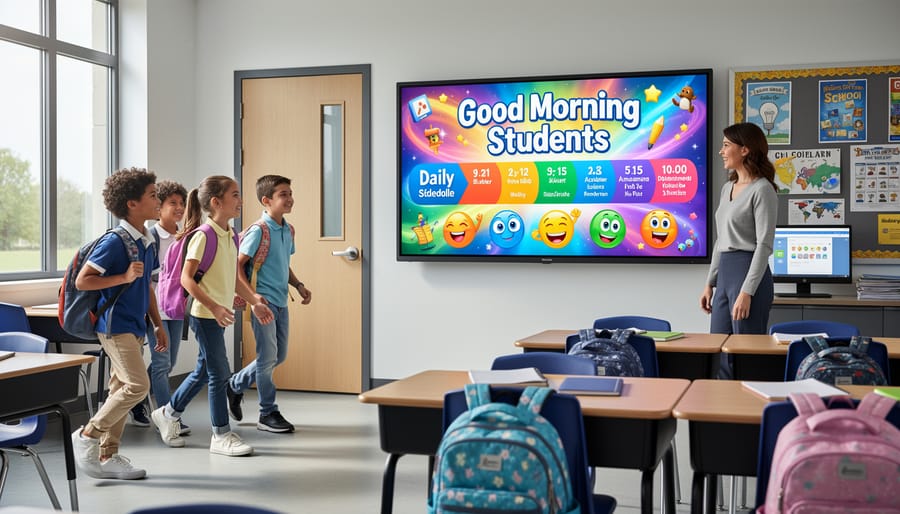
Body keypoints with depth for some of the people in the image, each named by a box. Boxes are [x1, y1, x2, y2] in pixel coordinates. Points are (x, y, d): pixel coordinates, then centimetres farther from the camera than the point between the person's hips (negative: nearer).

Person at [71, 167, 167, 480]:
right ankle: (87, 436, 0)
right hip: (116, 326, -9)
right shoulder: (114, 242, -14)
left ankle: (106, 457, 17)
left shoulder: (146, 243, 11)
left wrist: (158, 325, 18)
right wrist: (124, 278, -21)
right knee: (138, 386, -15)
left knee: (121, 390, 10)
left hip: (134, 328, 9)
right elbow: (82, 281, -15)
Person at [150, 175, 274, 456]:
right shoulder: (203, 236, -15)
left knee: (203, 371, 17)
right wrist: (213, 307, -25)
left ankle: (168, 413, 35)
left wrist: (254, 300, 12)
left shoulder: (231, 236, 10)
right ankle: (221, 435, 8)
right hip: (206, 314, -9)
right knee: (219, 373, -3)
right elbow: (186, 278, -18)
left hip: (220, 314, 9)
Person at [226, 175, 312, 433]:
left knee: (279, 356, 15)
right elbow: (238, 265, -15)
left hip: (281, 302, 8)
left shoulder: (288, 230, 9)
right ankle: (268, 414, 11)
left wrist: (298, 285, 7)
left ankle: (236, 385, 34)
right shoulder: (259, 230, -14)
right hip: (263, 302, -8)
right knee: (268, 358, -2)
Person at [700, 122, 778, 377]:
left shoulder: (762, 190, -10)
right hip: (725, 274, 9)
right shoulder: (727, 188, 15)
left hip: (749, 273, -9)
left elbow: (764, 245, -16)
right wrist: (710, 283, 17)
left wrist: (747, 292, -21)